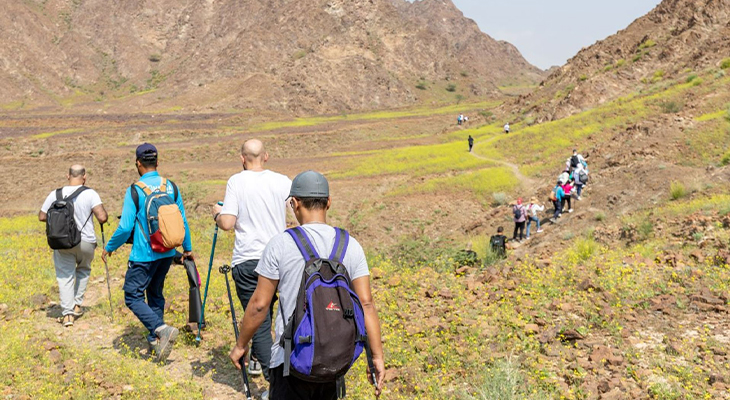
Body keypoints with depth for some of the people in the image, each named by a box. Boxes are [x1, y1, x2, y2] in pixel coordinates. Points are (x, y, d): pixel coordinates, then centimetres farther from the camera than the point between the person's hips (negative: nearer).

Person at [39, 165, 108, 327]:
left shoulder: (55, 194, -1)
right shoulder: (90, 194, -12)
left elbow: (42, 217, 5)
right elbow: (102, 217, -21)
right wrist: (103, 218, 2)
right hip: (85, 242, -1)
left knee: (65, 276, 7)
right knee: (83, 270, 24)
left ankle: (67, 314, -1)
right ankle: (77, 305, 23)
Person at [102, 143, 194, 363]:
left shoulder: (135, 190, -13)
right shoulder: (172, 187, 1)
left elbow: (125, 227, -14)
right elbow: (182, 221, 7)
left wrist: (109, 247, 3)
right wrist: (187, 248, 20)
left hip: (144, 255, -6)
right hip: (167, 253, 6)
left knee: (133, 296, 4)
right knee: (155, 293, 20)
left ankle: (162, 329, -15)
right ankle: (155, 340, 24)